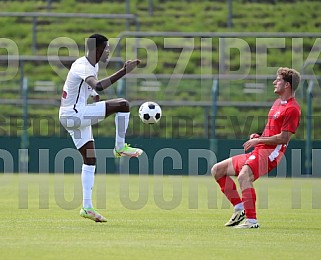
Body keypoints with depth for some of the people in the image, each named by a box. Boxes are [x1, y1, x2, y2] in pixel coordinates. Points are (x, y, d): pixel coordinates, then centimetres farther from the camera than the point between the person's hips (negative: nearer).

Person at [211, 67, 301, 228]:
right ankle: (239, 207, 8)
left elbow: (283, 138, -17)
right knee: (217, 170, 9)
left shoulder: (292, 109, -11)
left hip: (269, 153, -10)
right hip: (258, 151, 10)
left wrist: (258, 140, -12)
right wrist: (258, 136, 10)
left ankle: (251, 220, -33)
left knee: (243, 175, -36)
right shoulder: (277, 102, 20)